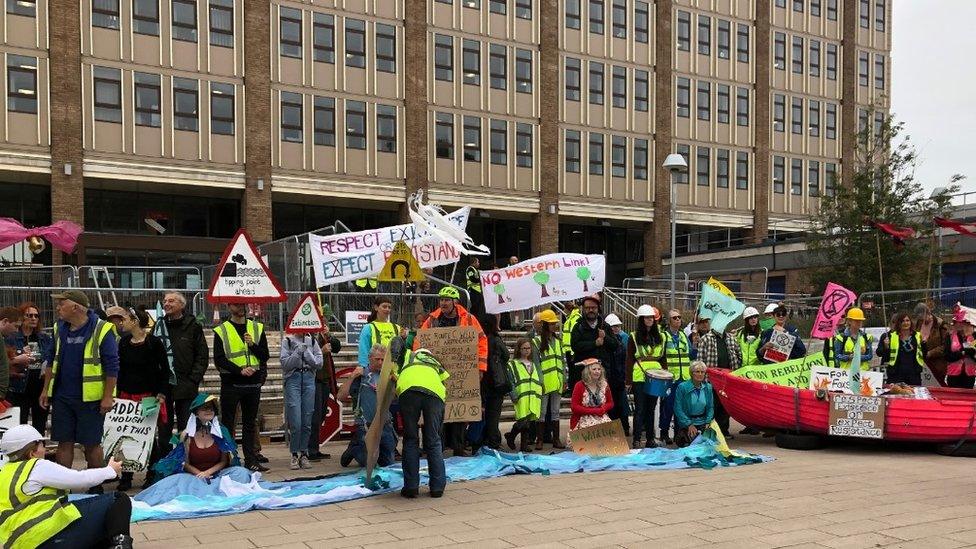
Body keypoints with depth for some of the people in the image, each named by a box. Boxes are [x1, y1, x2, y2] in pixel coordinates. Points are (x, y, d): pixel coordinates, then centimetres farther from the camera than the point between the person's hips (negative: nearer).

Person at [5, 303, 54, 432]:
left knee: (40, 426, 10)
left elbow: (54, 360, 17)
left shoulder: (46, 338, 10)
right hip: (19, 390, -4)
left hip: (42, 388, 4)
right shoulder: (11, 338, -2)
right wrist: (16, 360, -20)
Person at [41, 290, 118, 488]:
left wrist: (107, 397, -14)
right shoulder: (59, 329, 7)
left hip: (90, 398, -5)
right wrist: (46, 389, 14)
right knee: (64, 442, 9)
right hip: (62, 397, 5)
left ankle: (95, 488, 17)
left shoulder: (101, 330, -12)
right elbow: (52, 361, 18)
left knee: (91, 444, 3)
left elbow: (112, 366, -11)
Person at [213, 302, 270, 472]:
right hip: (230, 384, -3)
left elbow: (265, 356, 5)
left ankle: (251, 459, 16)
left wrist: (253, 345, -13)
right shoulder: (221, 331, -1)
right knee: (228, 423, 3)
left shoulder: (257, 328, 9)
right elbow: (219, 360, -8)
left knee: (250, 424, 10)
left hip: (253, 384, 3)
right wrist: (240, 370, -19)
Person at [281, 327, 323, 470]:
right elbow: (285, 364, -5)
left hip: (309, 378, 3)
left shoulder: (312, 341, 11)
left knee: (307, 422, 3)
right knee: (295, 422, -8)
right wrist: (298, 352, -15)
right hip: (293, 379, -3)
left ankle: (304, 454, 13)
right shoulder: (287, 340, 3)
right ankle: (294, 455, 4)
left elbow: (319, 364, 5)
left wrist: (307, 353, -8)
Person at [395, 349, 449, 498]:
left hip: (408, 389, -1)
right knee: (433, 442, 13)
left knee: (410, 441, 11)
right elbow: (446, 388, 29)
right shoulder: (436, 364, 39)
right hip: (435, 392, 1)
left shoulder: (408, 355, 40)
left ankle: (411, 486, 11)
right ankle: (438, 487, 14)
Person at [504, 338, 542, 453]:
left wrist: (539, 396, 16)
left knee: (532, 421, 0)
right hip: (521, 398, -6)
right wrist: (514, 396, -13)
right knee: (524, 421, -13)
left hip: (534, 399, 6)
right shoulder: (513, 364, 4)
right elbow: (510, 382, -4)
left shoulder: (533, 364, 24)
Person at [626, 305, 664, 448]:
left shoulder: (660, 337, 12)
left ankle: (650, 439, 15)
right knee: (640, 409, -2)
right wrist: (629, 381, -9)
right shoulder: (634, 337, -1)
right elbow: (629, 360, -3)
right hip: (639, 377, -4)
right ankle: (637, 440, 1)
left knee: (651, 408, 9)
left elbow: (663, 358, 14)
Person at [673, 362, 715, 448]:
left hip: (702, 423, 4)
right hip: (686, 423, -4)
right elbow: (678, 409, -11)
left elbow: (710, 407, 9)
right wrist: (689, 424, -16)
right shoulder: (682, 387, -10)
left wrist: (708, 422, -6)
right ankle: (679, 438, 14)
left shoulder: (708, 387, 3)